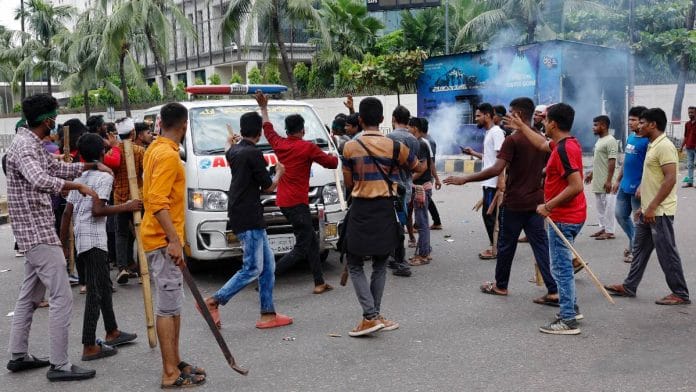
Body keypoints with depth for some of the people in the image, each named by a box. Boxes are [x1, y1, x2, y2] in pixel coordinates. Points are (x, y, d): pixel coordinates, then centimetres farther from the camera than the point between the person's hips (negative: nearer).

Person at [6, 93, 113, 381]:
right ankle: (60, 366, -4)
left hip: (36, 232, 11)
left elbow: (58, 168, 27)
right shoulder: (24, 146, -18)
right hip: (37, 232, -11)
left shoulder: (34, 145, 14)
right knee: (61, 298, -9)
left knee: (30, 295, 18)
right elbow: (40, 180, -36)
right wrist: (79, 186, -28)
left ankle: (18, 355, 28)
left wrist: (92, 165, 21)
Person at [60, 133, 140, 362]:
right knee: (95, 292, -7)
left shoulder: (80, 177, 15)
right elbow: (97, 210, -21)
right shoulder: (104, 176, -9)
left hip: (81, 239, 9)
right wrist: (126, 207, -12)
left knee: (104, 286, 19)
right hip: (94, 240, -9)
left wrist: (63, 243, 17)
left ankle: (112, 332, 31)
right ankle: (90, 347, -6)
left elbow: (67, 212, 13)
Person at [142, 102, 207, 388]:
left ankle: (174, 363, 23)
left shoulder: (156, 149, 14)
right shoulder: (168, 155, -16)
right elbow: (157, 201, -24)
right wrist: (174, 240, -26)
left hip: (161, 239, 10)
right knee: (168, 307, -5)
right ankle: (171, 374, 1)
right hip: (164, 240, -10)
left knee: (172, 305, 15)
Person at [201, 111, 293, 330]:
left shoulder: (233, 152, 11)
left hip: (239, 215, 10)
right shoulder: (254, 153, -15)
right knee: (252, 269, -5)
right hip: (248, 218, -10)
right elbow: (268, 187, -9)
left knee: (268, 265, 11)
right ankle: (214, 302, -2)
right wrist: (279, 173, 11)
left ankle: (268, 314, 13)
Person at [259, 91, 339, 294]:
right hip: (297, 203, -8)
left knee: (312, 241, 15)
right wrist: (335, 157, 19)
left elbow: (267, 128, 25)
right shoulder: (307, 147, -12)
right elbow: (331, 163, -4)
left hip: (283, 201, 8)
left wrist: (263, 107, 37)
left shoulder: (279, 144, 6)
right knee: (301, 248, -5)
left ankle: (319, 283, 18)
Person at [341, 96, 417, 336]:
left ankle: (370, 316, -4)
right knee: (380, 265, 15)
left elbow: (348, 184, 2)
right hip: (385, 210, 2)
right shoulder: (395, 147, -3)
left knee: (355, 265, 8)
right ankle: (375, 315, 17)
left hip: (360, 210, -2)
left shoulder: (350, 147, -6)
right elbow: (418, 168, 13)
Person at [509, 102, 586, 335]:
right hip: (567, 216, 10)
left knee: (561, 268, -5)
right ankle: (571, 309, 30)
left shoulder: (564, 149, -22)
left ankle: (568, 321, 0)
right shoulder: (564, 143, 9)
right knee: (562, 265, 20)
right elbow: (543, 144, 31)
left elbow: (576, 186, -28)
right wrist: (521, 127, 38)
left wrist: (548, 206, -21)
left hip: (563, 218, -10)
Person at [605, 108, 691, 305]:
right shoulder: (653, 146, 14)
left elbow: (670, 179, -24)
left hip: (660, 212, -10)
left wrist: (652, 207, -23)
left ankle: (680, 294, 9)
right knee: (640, 249, 15)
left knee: (667, 253, -1)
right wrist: (643, 206, 20)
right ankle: (629, 287, 24)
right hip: (649, 211, 10)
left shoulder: (664, 146, -18)